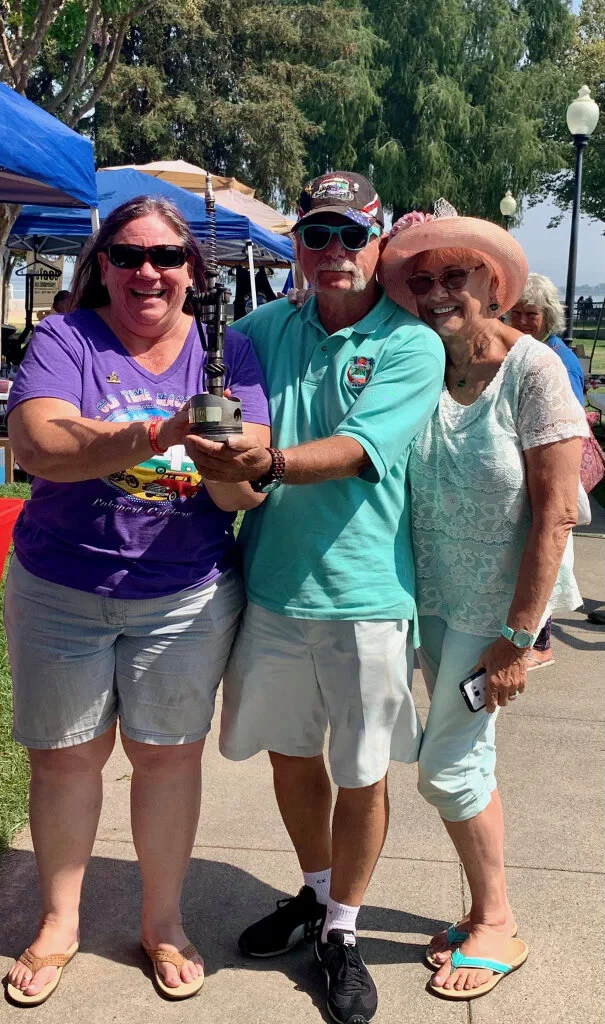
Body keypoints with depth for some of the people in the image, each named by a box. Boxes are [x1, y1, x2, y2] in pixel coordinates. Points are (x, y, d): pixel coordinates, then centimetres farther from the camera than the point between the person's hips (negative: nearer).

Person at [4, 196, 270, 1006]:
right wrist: (162, 433, -38)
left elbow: (246, 494, -9)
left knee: (168, 754, 11)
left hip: (187, 594, 1)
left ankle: (163, 922, 33)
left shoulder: (227, 349, -3)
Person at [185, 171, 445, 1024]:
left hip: (363, 592, -3)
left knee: (361, 774, 8)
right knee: (289, 753, 18)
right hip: (273, 580, 4)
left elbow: (358, 449, -20)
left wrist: (270, 464, -36)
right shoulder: (264, 329, 6)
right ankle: (315, 891, 43)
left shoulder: (411, 345, -7)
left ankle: (342, 930, 31)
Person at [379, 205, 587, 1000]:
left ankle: (497, 926, 23)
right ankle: (486, 911, 34)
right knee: (468, 758, 15)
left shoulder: (532, 368, -16)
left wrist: (518, 638, -17)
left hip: (500, 602, -5)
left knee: (448, 766, 0)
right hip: (436, 596, 5)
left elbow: (556, 515, -17)